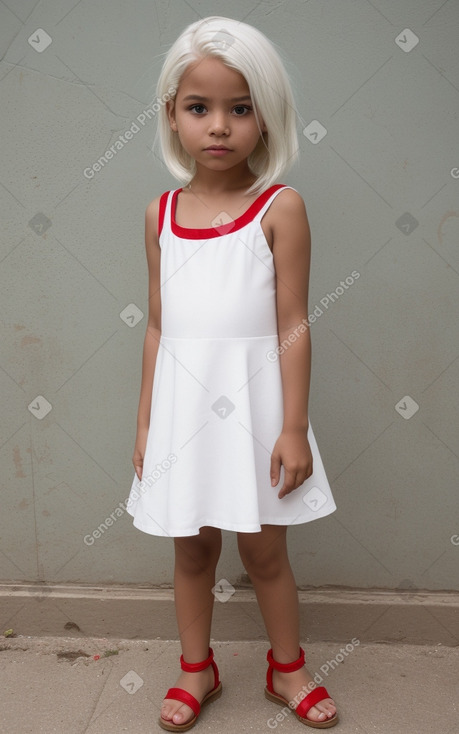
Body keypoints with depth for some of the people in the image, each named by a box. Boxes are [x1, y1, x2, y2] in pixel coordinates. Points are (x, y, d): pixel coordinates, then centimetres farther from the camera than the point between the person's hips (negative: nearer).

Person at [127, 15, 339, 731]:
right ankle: (197, 669, 38)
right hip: (181, 405, 3)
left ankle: (288, 667, 37)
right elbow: (159, 325, 8)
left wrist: (294, 427, -10)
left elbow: (293, 326, -8)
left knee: (264, 550, 11)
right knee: (191, 548, 16)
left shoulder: (280, 208, -6)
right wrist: (146, 422, 9)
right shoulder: (162, 213, 4)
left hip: (251, 402, -3)